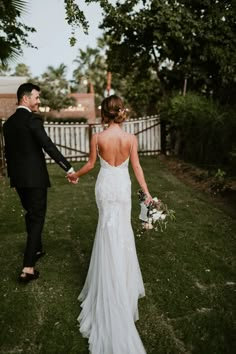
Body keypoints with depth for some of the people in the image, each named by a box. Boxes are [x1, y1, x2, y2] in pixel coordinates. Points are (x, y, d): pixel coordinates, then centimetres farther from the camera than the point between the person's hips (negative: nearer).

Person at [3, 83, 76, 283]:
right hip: (35, 177, -7)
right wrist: (69, 169, -21)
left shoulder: (8, 123, 10)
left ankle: (36, 251, 39)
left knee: (31, 214, 22)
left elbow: (8, 151, 15)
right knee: (37, 218, -1)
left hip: (18, 178, 8)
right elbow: (49, 147, -22)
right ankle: (28, 268, -2)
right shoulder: (33, 119, -14)